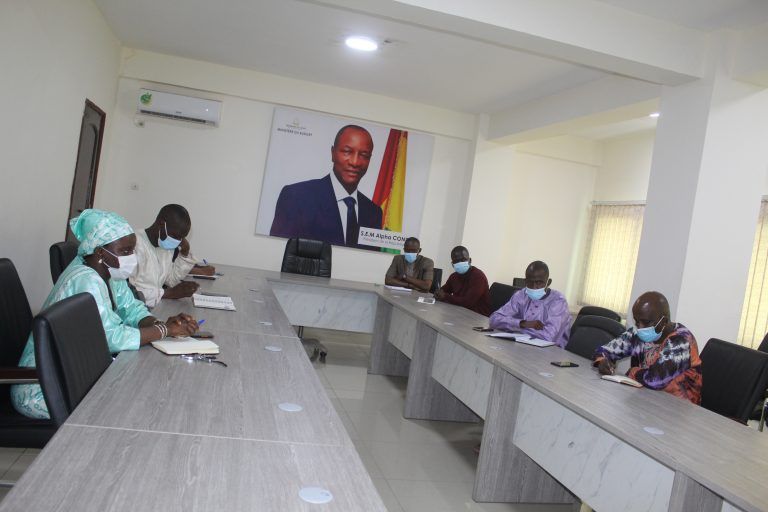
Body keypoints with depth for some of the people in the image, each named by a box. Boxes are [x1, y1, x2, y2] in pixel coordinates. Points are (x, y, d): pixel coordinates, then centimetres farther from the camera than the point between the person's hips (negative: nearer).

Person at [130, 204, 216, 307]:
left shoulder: (166, 244, 5)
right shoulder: (136, 245, -20)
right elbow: (130, 291, -25)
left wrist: (184, 252, -2)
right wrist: (172, 293, -22)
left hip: (157, 307, 7)